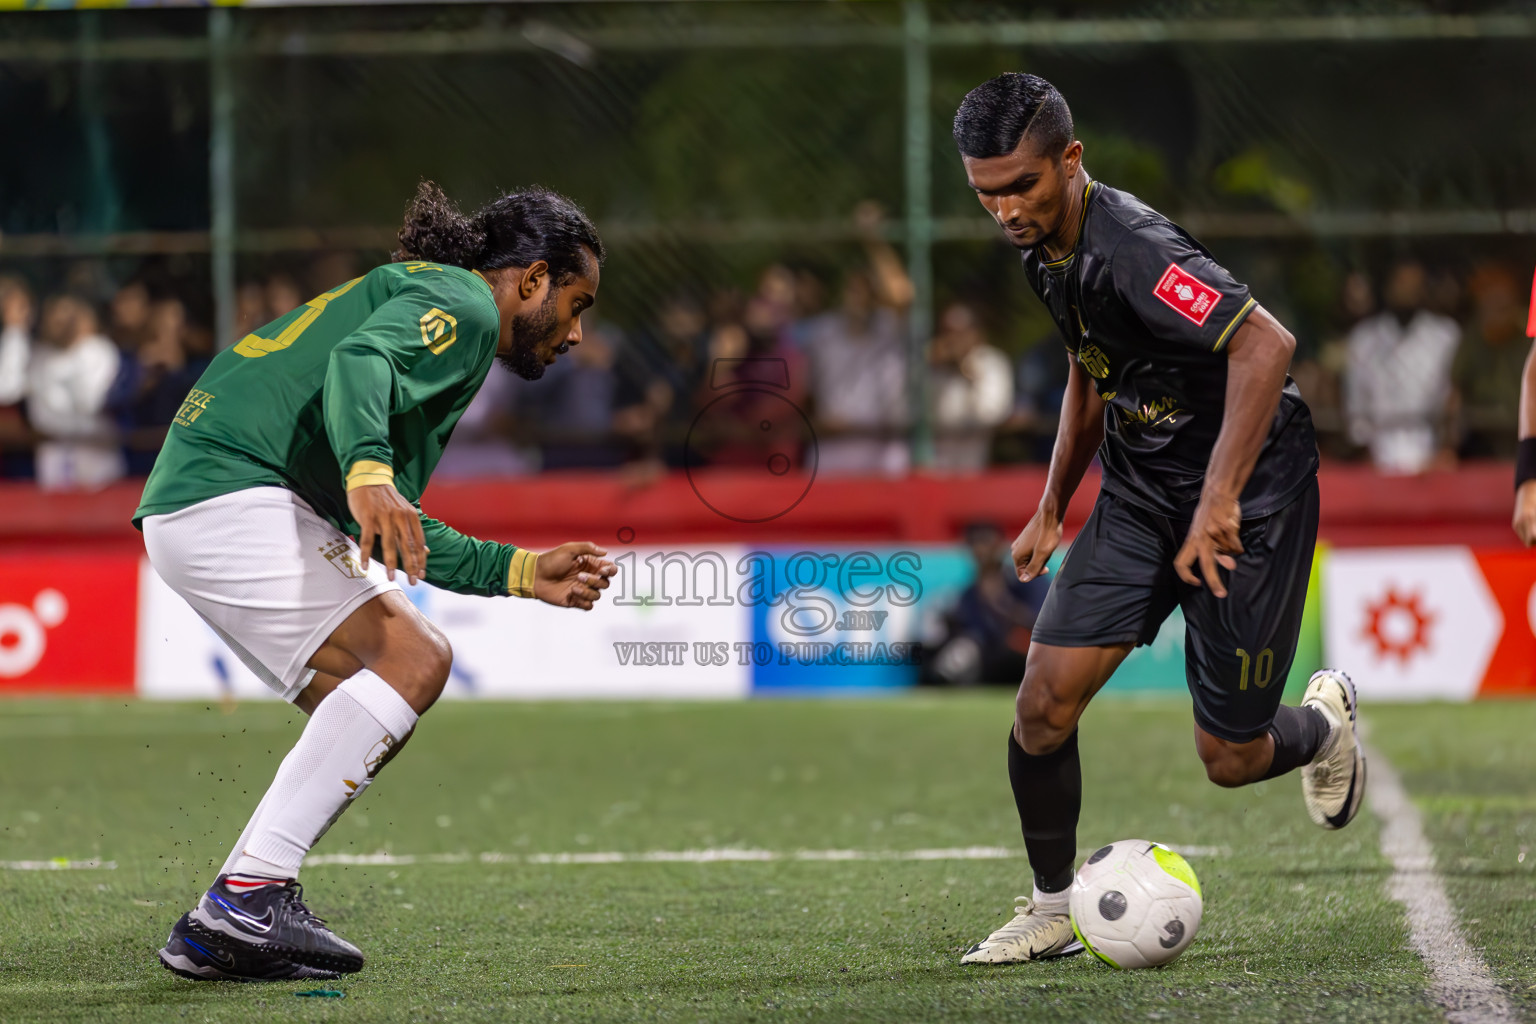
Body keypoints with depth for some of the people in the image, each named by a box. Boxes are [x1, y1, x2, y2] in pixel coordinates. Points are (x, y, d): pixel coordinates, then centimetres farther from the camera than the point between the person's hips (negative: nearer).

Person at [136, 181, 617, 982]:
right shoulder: (461, 302, -1)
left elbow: (390, 532, 33)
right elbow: (358, 361, -24)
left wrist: (524, 573, 33)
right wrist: (368, 474, -41)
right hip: (231, 491, -11)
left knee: (373, 715, 9)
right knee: (413, 658, -18)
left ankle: (215, 931, 4)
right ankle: (249, 895, -22)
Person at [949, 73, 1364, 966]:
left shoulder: (1129, 247, -28)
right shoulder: (1047, 252, 1)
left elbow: (1265, 344, -38)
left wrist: (1219, 501, -38)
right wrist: (1053, 509, 21)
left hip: (1248, 497, -7)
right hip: (1140, 493, 7)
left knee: (1229, 757, -1)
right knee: (1045, 700, -8)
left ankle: (1325, 724, 34)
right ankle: (1054, 908, 9)